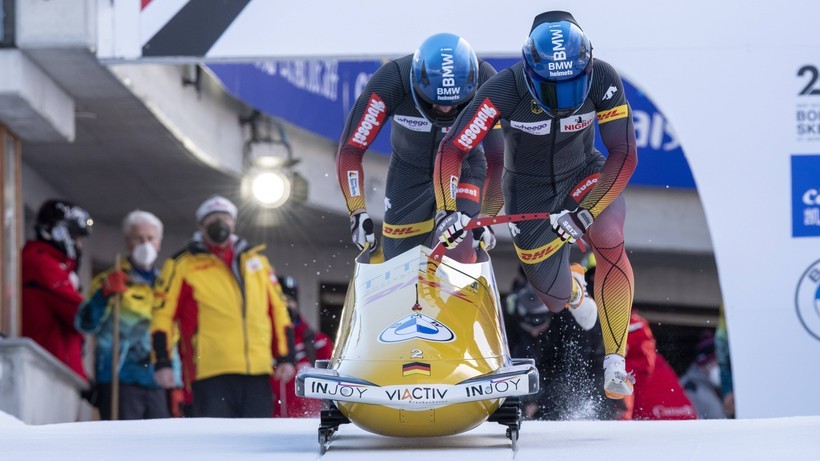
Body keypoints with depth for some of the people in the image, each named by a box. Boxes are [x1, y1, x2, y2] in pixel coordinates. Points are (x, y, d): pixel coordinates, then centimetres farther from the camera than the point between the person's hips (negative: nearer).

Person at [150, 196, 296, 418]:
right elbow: (163, 314, 3)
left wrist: (285, 357, 12)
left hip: (257, 374, 4)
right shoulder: (182, 265, 7)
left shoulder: (256, 260, 19)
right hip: (211, 374, -4)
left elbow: (278, 309, 21)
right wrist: (162, 362, -6)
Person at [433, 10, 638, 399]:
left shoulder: (603, 81, -28)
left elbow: (624, 155, -27)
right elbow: (451, 150, -29)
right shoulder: (505, 90, -31)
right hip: (530, 190, 0)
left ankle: (615, 363, -25)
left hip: (584, 175, 0)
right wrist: (446, 211, -42)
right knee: (554, 299, 5)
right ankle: (572, 287, 48)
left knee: (608, 237, -32)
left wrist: (585, 212, -38)